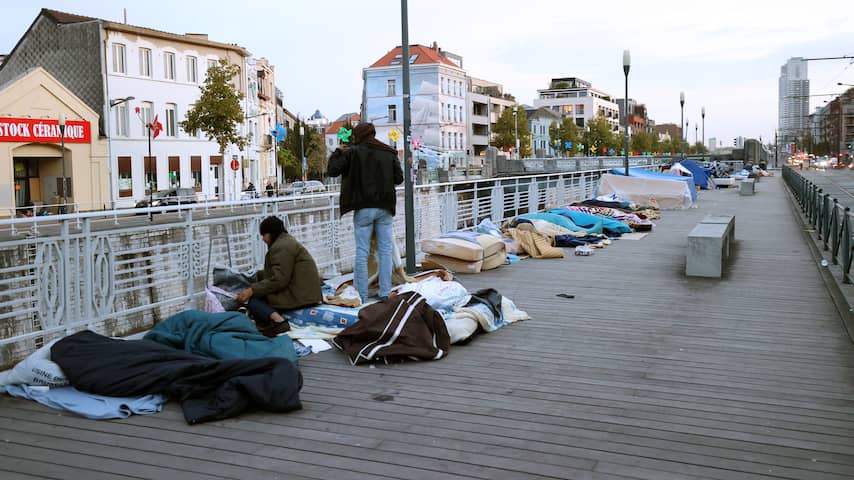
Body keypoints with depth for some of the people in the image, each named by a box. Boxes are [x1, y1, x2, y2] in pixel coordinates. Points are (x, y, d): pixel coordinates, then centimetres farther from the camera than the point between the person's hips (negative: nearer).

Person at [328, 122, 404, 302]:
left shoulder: (352, 152, -5)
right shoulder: (389, 153, 6)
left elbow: (333, 170, -3)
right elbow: (399, 178, 7)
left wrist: (338, 151, 11)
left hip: (363, 208, -2)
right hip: (385, 208, 2)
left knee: (362, 252, 2)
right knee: (385, 250, 7)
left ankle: (361, 295, 3)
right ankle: (385, 293, 8)